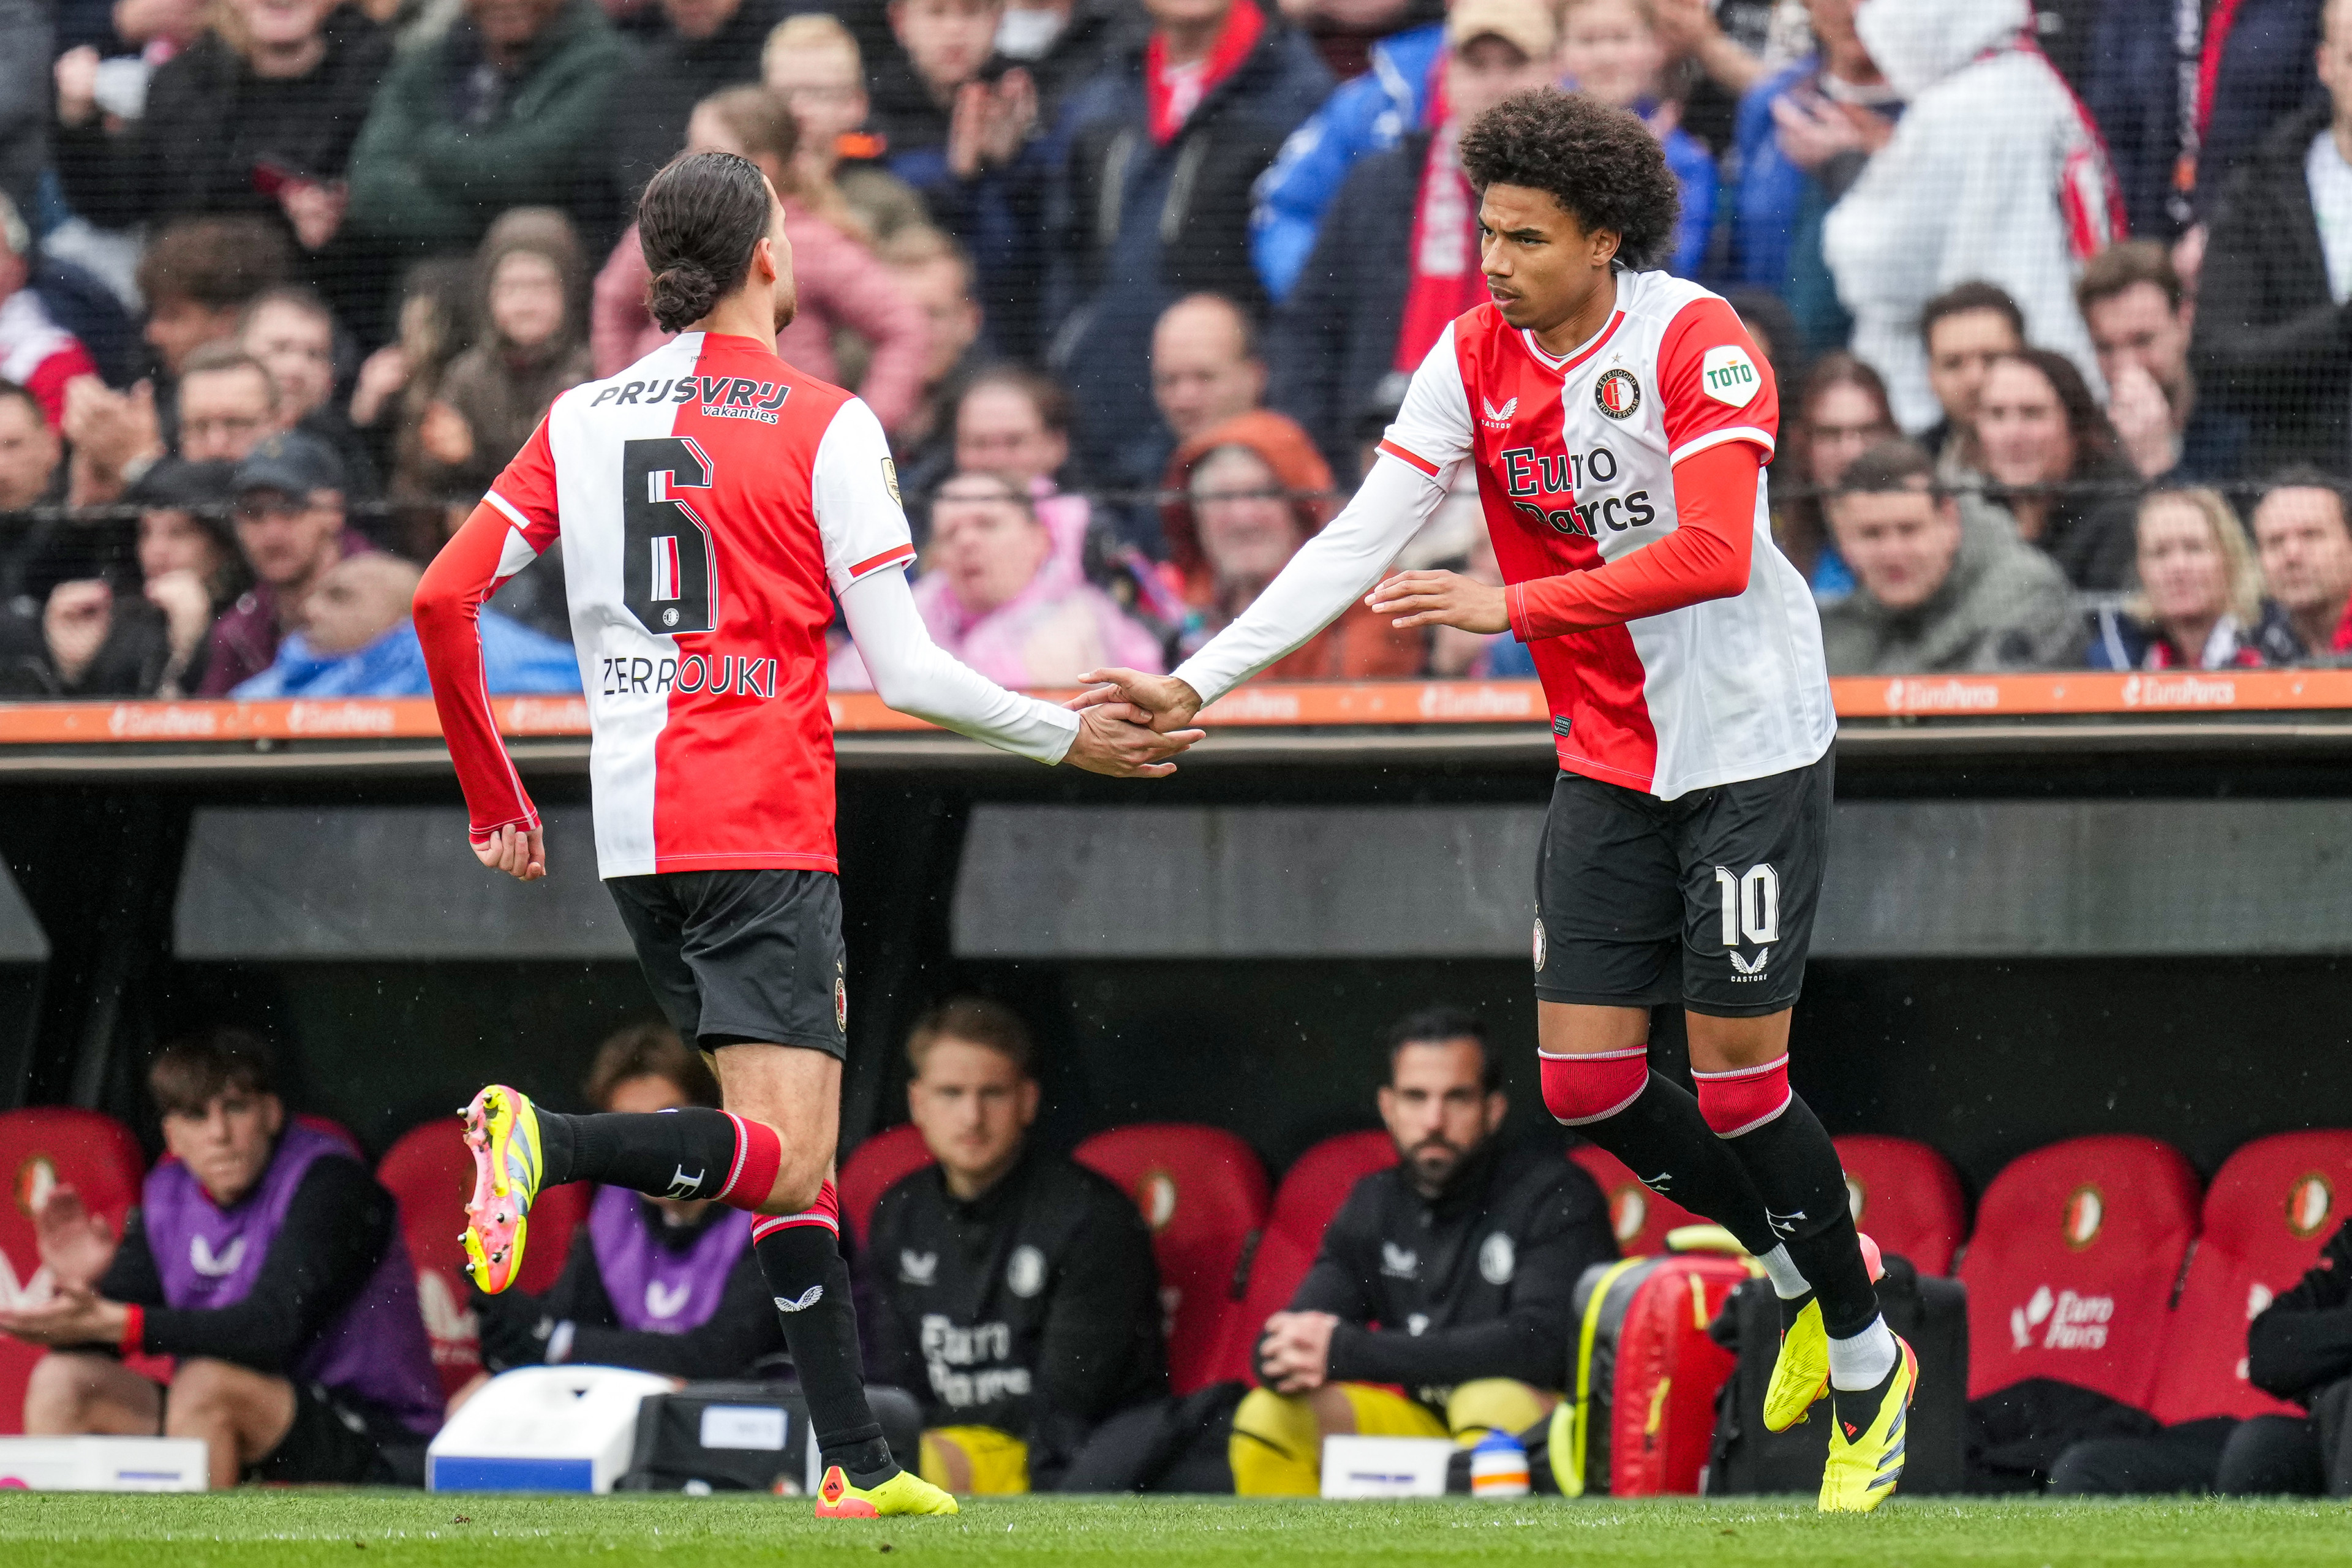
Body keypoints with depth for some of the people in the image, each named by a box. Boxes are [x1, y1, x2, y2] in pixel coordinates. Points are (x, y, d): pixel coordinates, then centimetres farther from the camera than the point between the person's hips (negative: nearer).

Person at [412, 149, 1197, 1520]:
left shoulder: (583, 420, 10)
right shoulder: (824, 425, -4)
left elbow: (442, 597, 7)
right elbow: (905, 673, -7)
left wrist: (496, 798, 17)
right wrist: (1066, 734, 8)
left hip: (636, 836, 7)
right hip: (762, 833, -7)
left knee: (794, 1152, 13)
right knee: (788, 1162, -14)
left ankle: (858, 1459, 10)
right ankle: (546, 1142, -36)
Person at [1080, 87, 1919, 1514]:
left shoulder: (1694, 339, -17)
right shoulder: (1474, 359, 0)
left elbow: (1712, 555, -26)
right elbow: (1361, 541, -2)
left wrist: (1508, 606, -26)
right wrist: (1197, 683, -10)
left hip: (1749, 742, -6)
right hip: (1609, 757, 6)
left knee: (1738, 1073, -7)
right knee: (1588, 1083, 1)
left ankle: (1868, 1366, 12)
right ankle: (1801, 1253, 26)